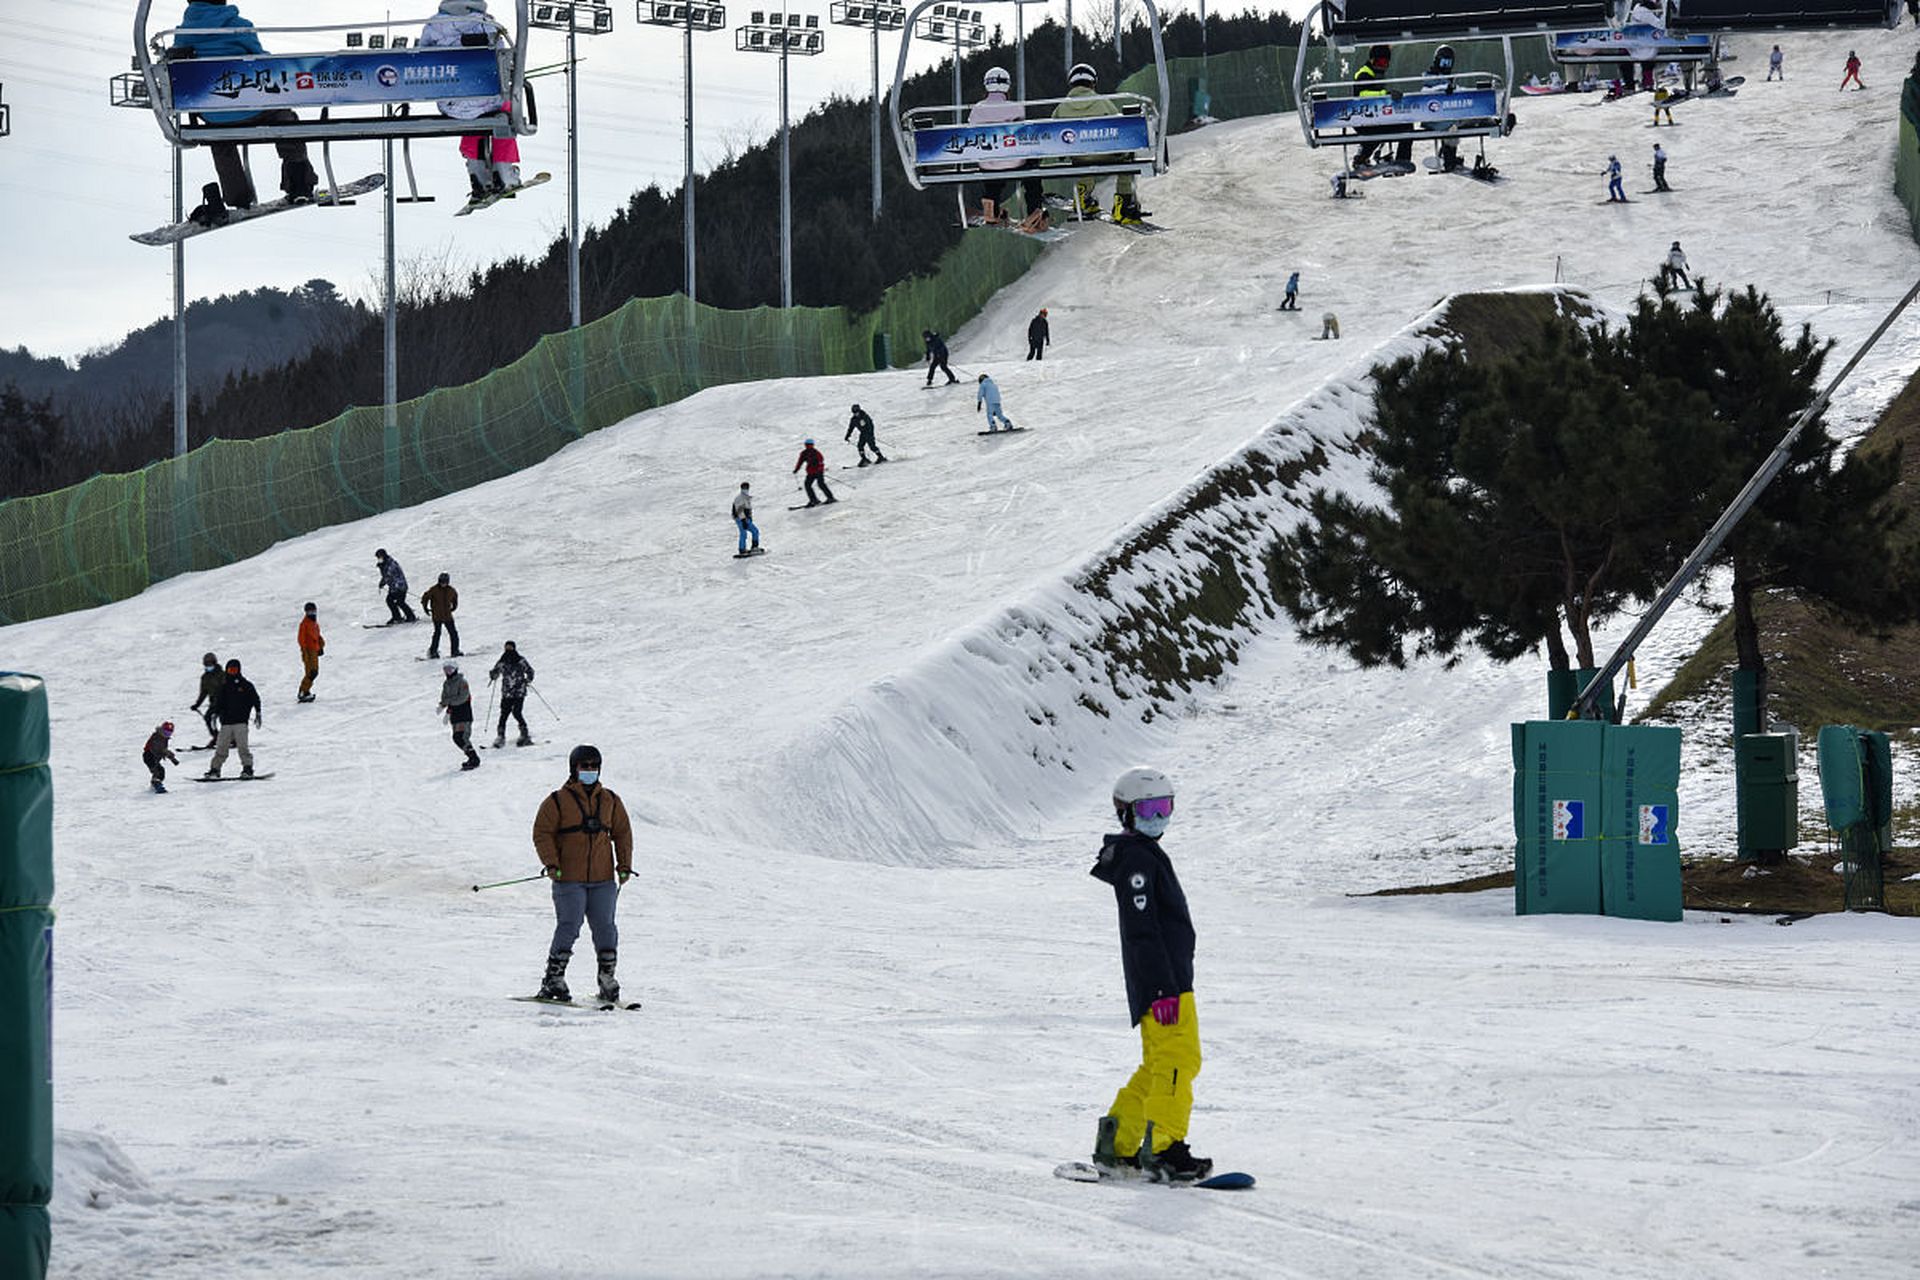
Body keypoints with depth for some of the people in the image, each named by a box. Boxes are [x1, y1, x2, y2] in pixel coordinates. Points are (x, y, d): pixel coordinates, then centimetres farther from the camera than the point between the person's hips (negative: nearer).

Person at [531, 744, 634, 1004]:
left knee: (605, 928, 3)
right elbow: (542, 833, -2)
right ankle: (553, 980, -4)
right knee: (568, 927, -10)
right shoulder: (557, 802, 0)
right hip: (569, 879, -4)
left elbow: (622, 832, 18)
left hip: (603, 878, 4)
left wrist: (624, 865, 8)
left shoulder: (610, 801, 13)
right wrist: (551, 864, -14)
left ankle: (608, 980, 11)